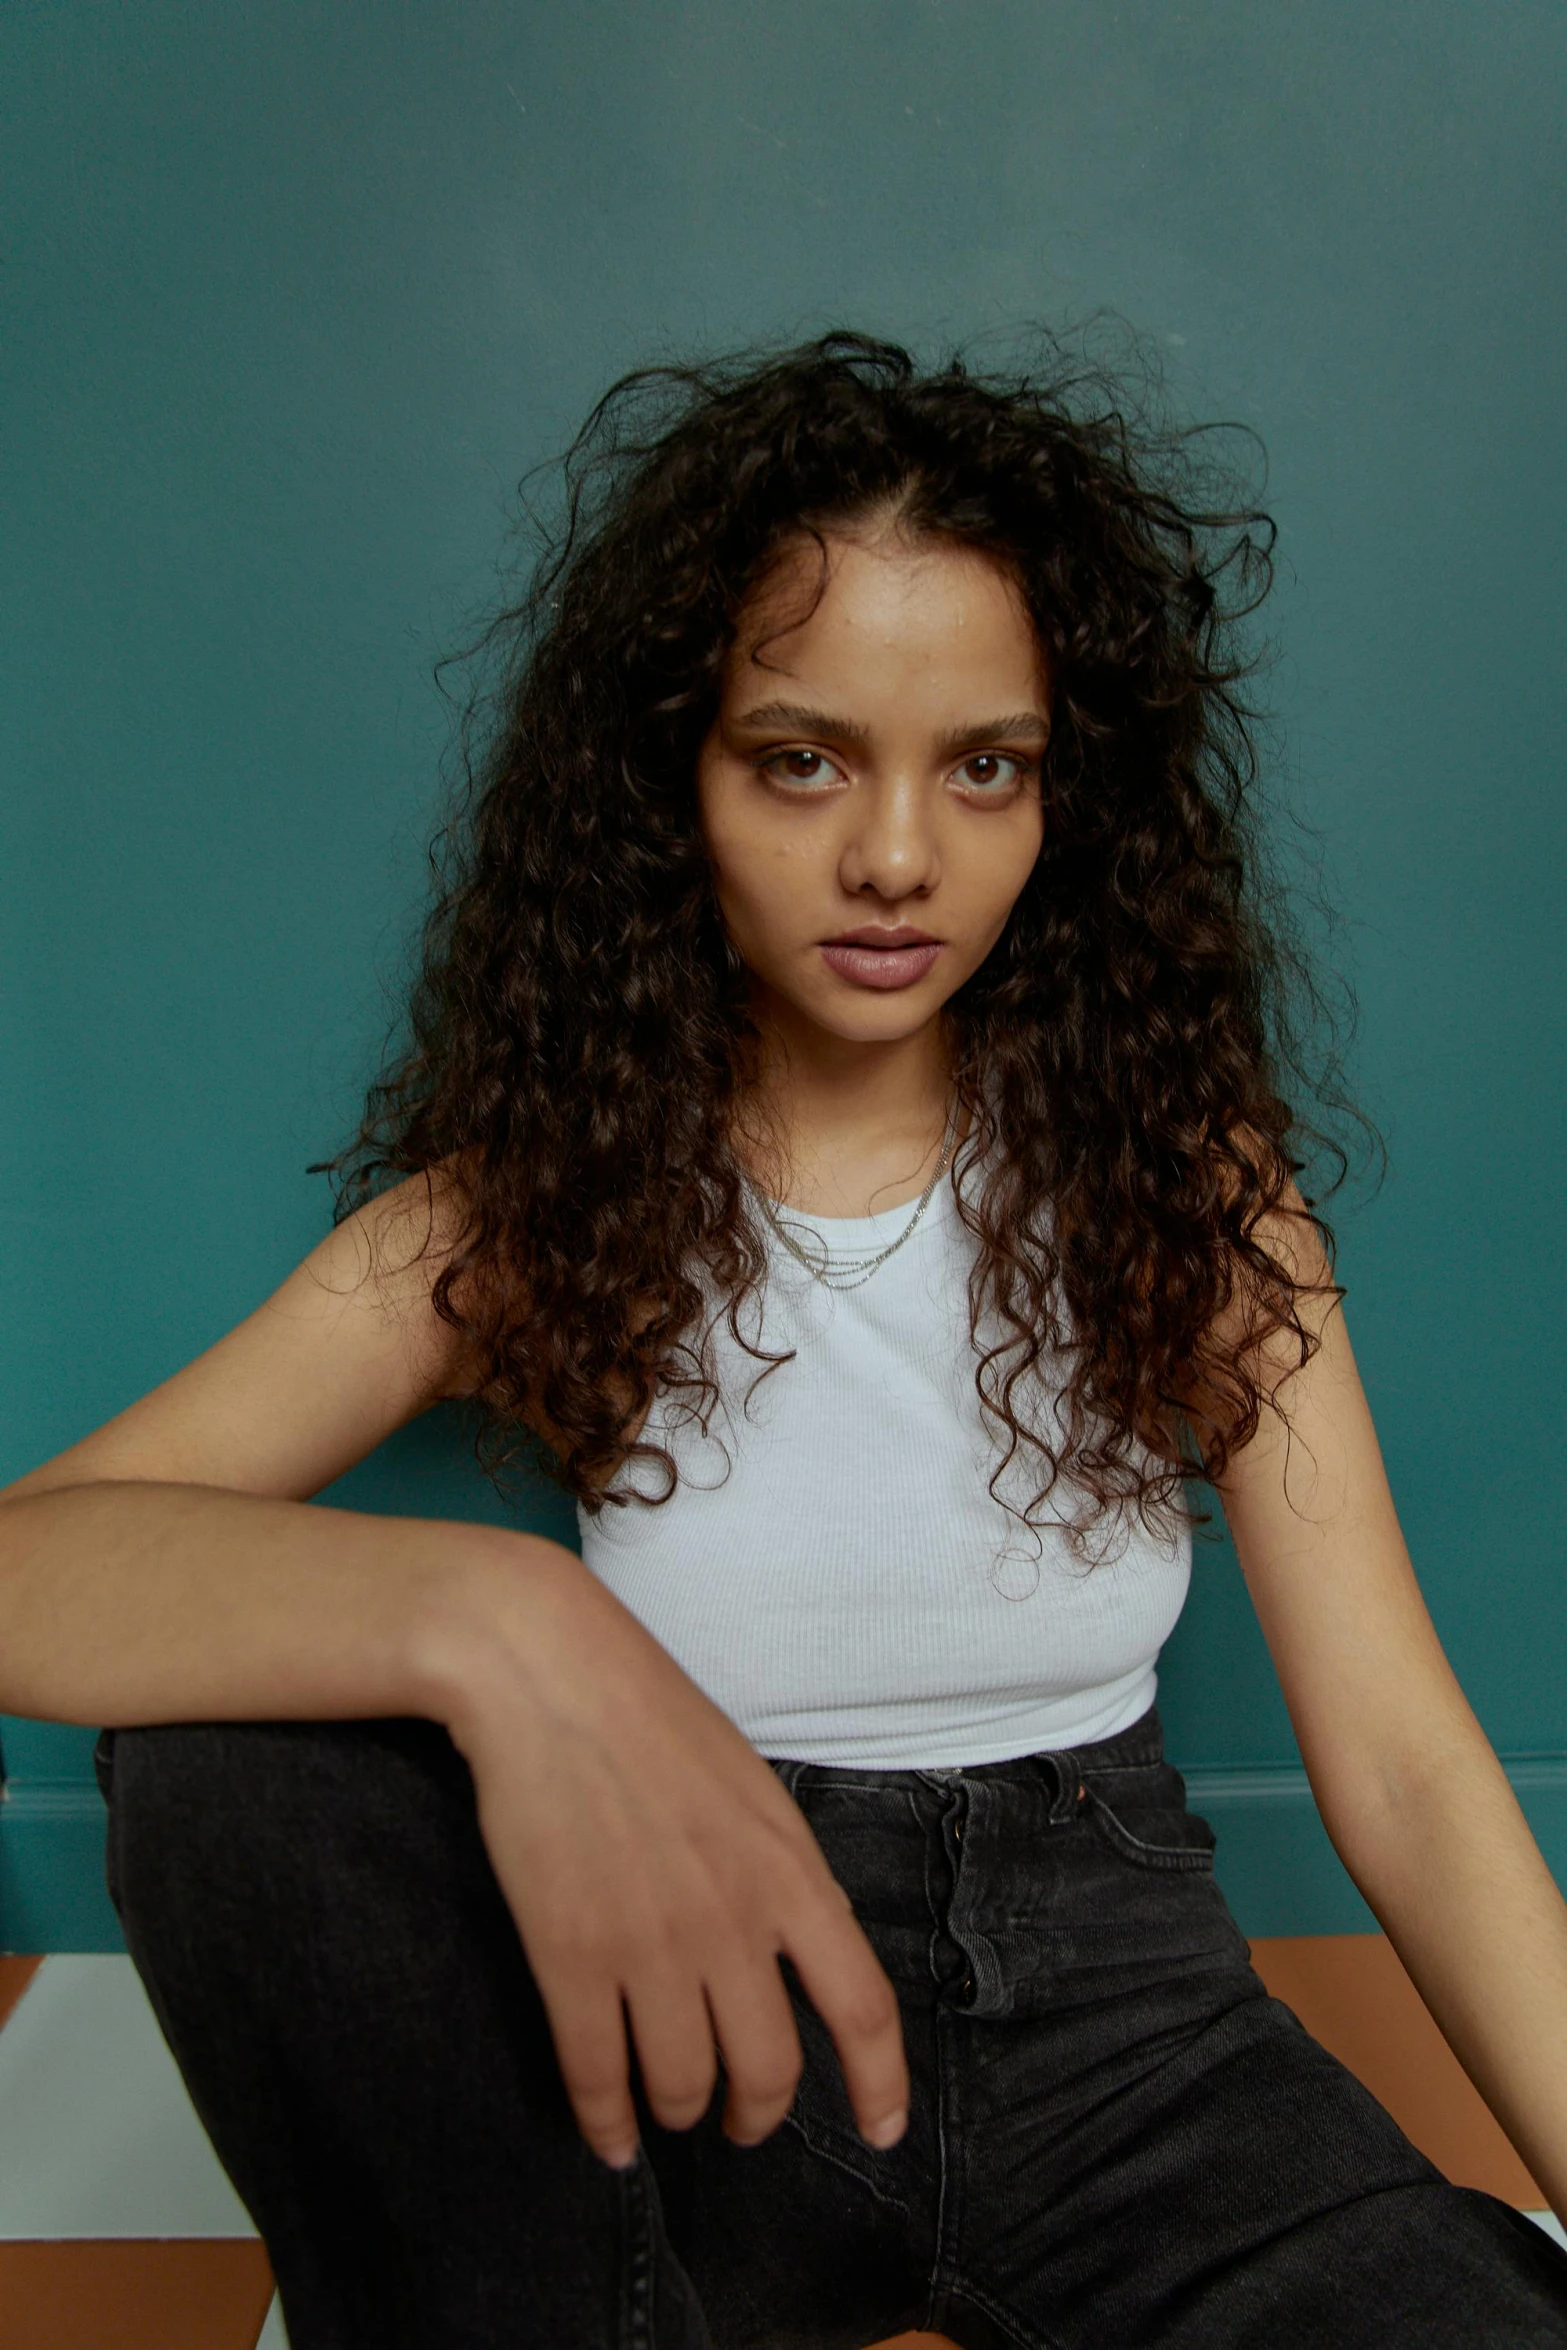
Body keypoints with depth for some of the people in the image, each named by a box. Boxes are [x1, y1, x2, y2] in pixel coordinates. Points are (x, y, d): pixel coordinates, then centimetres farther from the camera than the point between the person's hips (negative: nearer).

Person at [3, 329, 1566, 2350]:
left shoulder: (1176, 1172, -4)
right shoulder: (533, 1204, -6)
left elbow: (1404, 1766, -7)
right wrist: (483, 1618, -38)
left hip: (1102, 2002, 0)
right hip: (699, 2031, 1)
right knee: (225, 1760, -24)